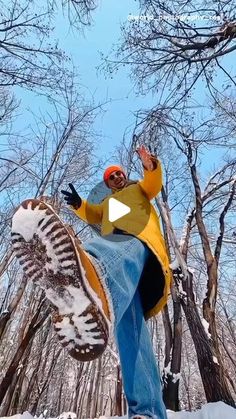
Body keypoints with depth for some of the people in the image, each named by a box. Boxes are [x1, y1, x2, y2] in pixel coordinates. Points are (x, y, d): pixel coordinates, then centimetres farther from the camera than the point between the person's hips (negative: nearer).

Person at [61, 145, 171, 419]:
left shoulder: (139, 189, 36)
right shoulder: (107, 204, 49)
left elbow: (154, 184, 15)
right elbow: (91, 215, 34)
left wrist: (151, 167, -8)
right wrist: (77, 204, 12)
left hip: (137, 239, -4)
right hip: (115, 246, 5)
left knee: (113, 255, -45)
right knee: (129, 324, -16)